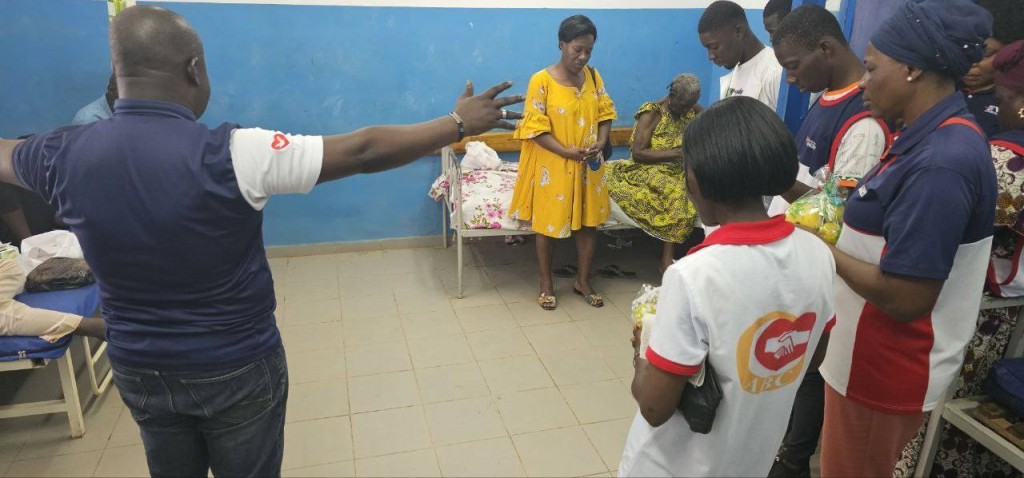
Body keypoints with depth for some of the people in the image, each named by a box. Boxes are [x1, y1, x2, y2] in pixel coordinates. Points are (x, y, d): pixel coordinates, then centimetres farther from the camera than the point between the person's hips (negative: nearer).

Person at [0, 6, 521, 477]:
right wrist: (460, 122, -13)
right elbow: (363, 151, -24)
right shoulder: (231, 153, -26)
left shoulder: (66, 152, -10)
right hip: (237, 368, -4)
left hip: (138, 369, 4)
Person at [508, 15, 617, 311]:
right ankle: (546, 284, 25)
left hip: (588, 166, 5)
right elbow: (534, 128, -15)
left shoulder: (593, 76, 2)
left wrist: (600, 143, -10)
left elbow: (605, 113, 8)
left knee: (589, 222, 12)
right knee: (548, 225, 7)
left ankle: (583, 281, 30)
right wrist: (565, 151, -23)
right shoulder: (541, 80, -14)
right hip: (552, 167, -5)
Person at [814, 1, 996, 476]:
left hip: (886, 367, -9)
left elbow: (906, 297, -27)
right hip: (870, 356, 9)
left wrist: (824, 251, -15)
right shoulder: (937, 138, 4)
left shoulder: (941, 162, -26)